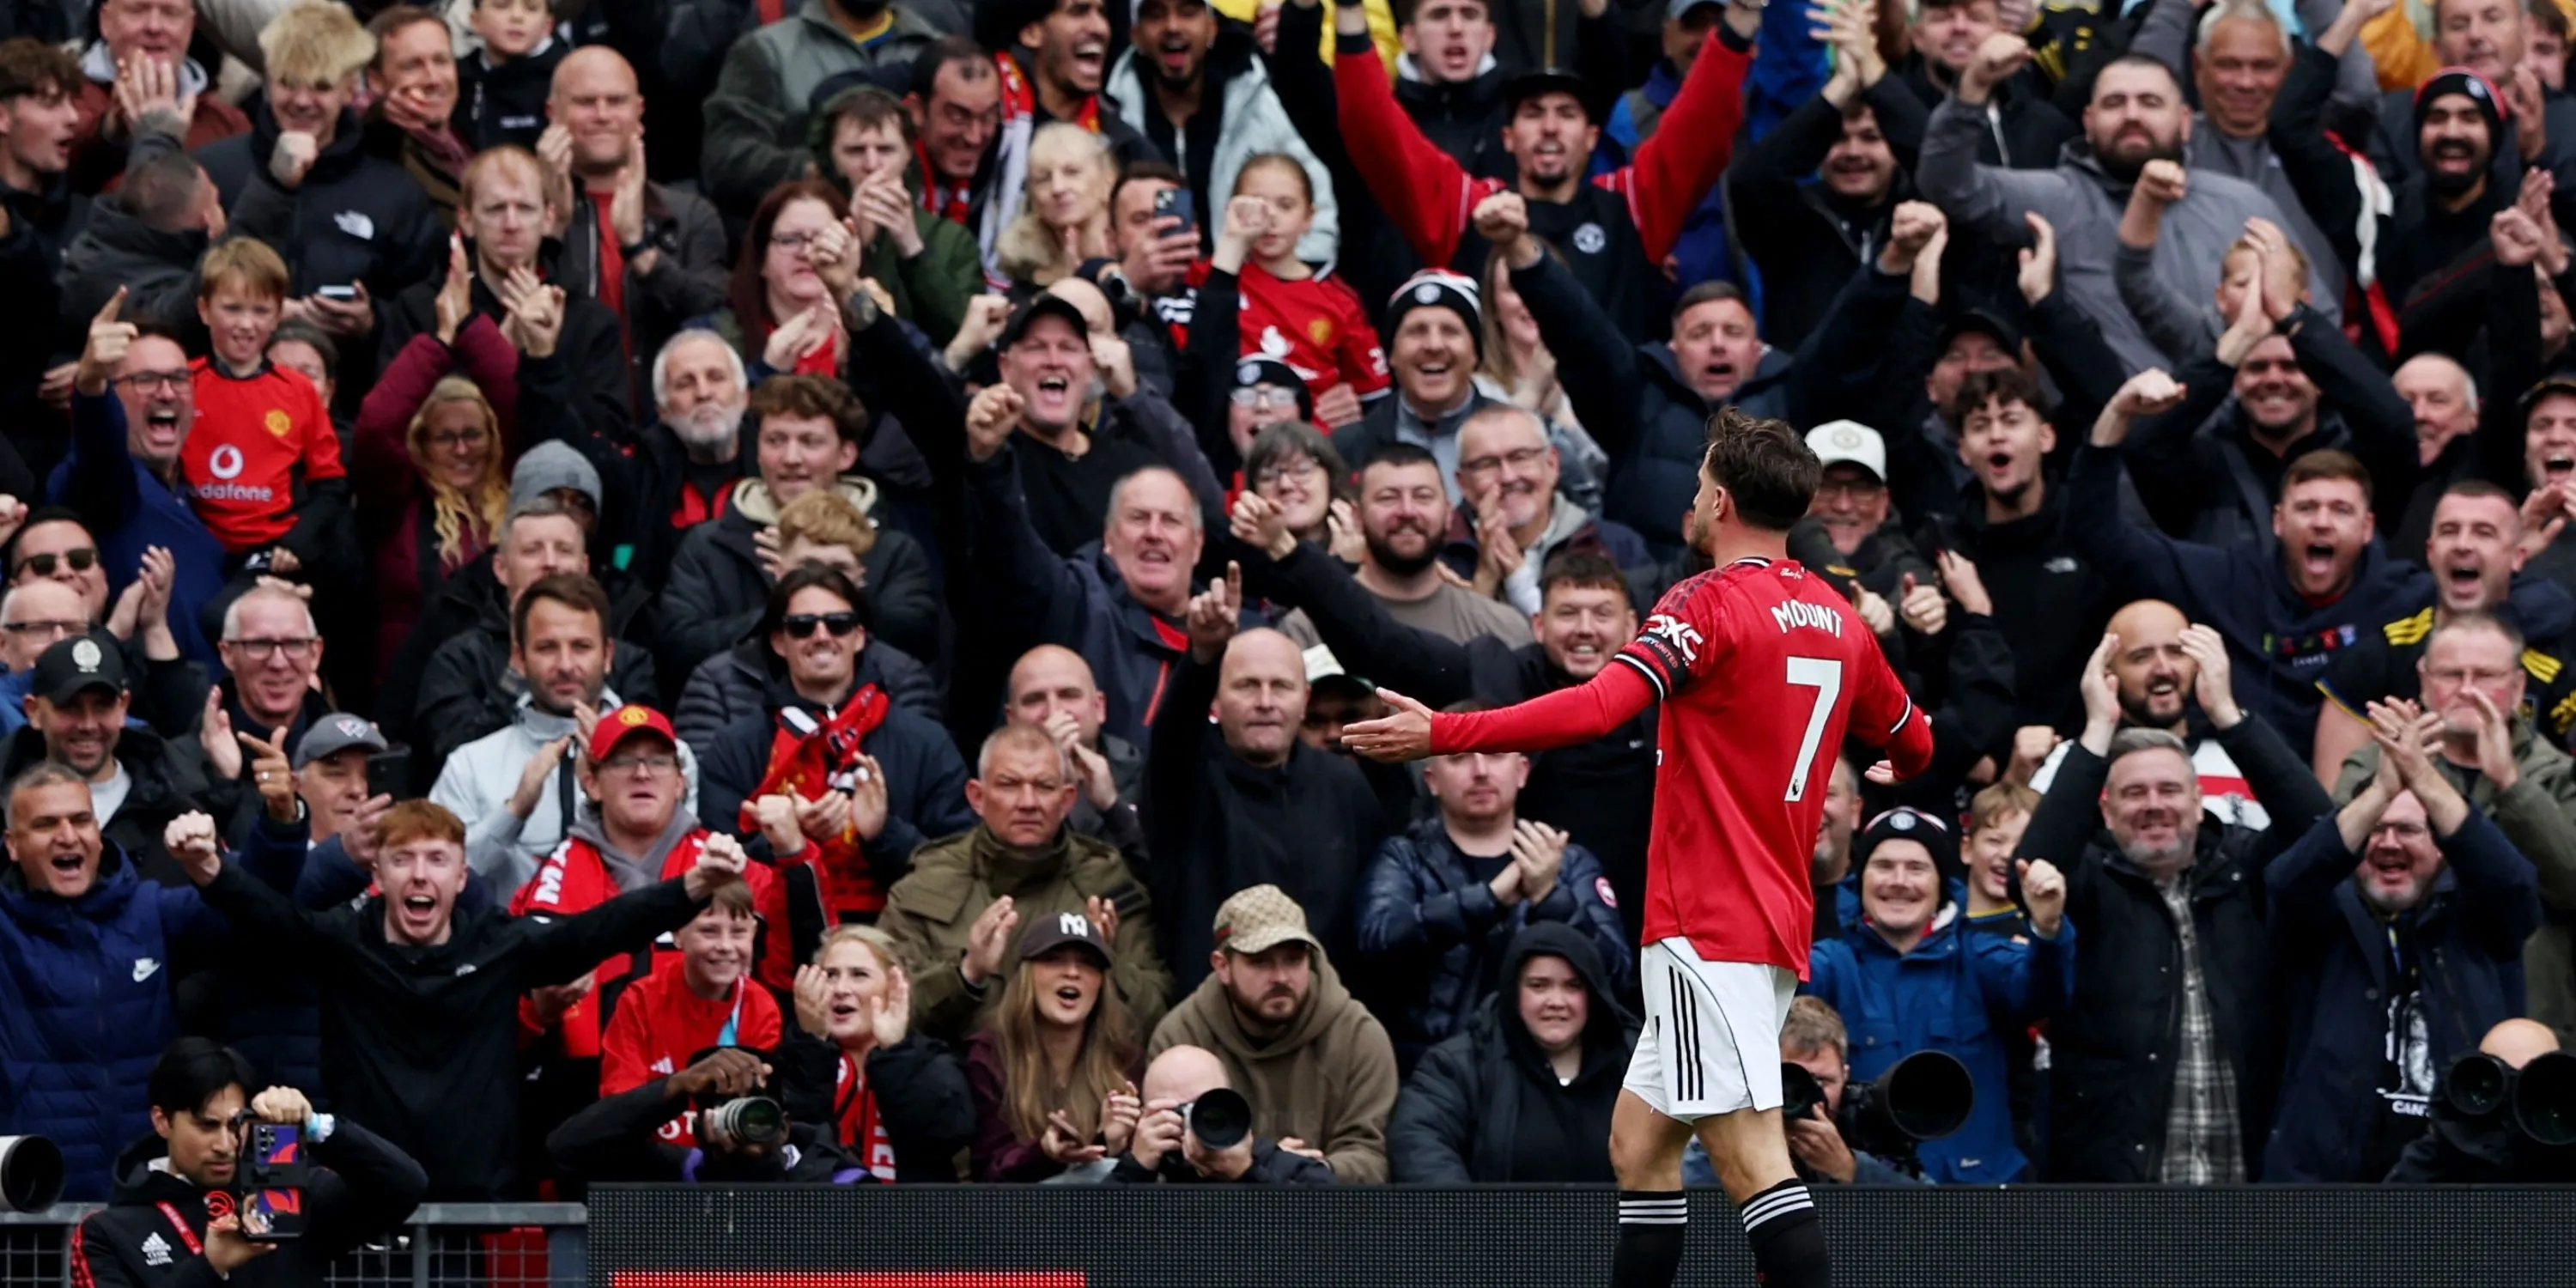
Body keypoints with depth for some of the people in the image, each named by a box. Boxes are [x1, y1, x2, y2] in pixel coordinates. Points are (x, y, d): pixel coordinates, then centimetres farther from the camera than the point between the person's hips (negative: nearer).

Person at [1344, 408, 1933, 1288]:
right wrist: (1898, 770, 51)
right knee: (1638, 1143, 14)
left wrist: (1441, 734, -24)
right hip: (1779, 924, 9)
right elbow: (1912, 744, 26)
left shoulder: (1714, 603, -11)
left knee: (1752, 1155, -14)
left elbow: (1598, 709, -25)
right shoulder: (1840, 621, 12)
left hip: (1708, 926, -9)